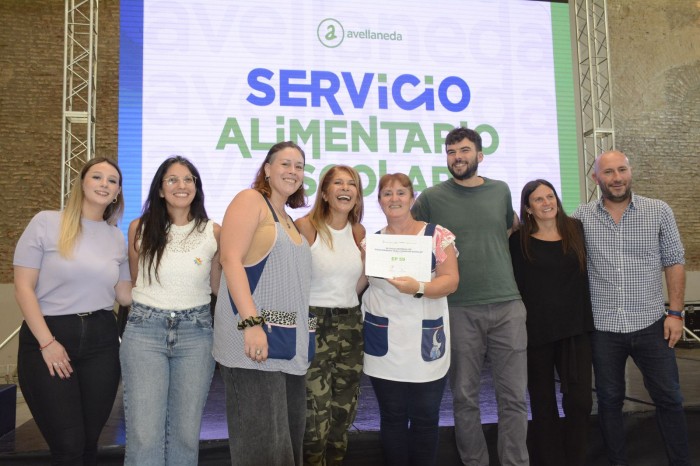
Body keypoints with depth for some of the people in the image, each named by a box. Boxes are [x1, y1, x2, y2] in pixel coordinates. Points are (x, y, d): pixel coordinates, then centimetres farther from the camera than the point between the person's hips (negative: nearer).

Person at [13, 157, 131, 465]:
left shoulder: (117, 238, 9)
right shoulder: (46, 223, -3)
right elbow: (23, 288, -6)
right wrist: (47, 342, -11)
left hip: (100, 339, 4)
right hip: (48, 337, -3)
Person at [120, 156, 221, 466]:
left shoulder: (213, 232, 0)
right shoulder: (140, 228, 1)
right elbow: (134, 282, 15)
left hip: (195, 333, 1)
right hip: (144, 330, 0)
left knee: (186, 432, 8)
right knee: (144, 435, -2)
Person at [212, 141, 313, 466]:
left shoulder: (290, 220, 21)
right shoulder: (250, 200, -3)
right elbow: (231, 259, -16)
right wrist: (251, 323, -24)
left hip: (290, 346, 8)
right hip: (254, 337, -8)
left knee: (288, 436, 13)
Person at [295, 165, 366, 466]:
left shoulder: (359, 232, 7)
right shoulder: (305, 226, -10)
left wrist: (370, 261, 4)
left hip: (350, 324, 6)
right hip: (314, 323, -5)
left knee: (344, 409, 14)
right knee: (316, 413, -4)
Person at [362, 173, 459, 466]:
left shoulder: (438, 236, 1)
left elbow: (451, 280, -9)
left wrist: (418, 288, -25)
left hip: (427, 344, -1)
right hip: (384, 346, 2)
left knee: (425, 417, 8)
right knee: (392, 417, 9)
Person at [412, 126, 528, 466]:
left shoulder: (500, 190, 9)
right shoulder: (432, 197, 0)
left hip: (508, 305, 2)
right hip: (459, 309, -2)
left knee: (514, 395, 5)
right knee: (465, 397, 8)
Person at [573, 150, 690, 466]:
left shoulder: (659, 211, -2)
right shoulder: (581, 217, -2)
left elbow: (674, 262, 1)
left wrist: (675, 312, -3)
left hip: (651, 325, 0)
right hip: (603, 328, 1)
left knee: (668, 398, 11)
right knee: (609, 400, 13)